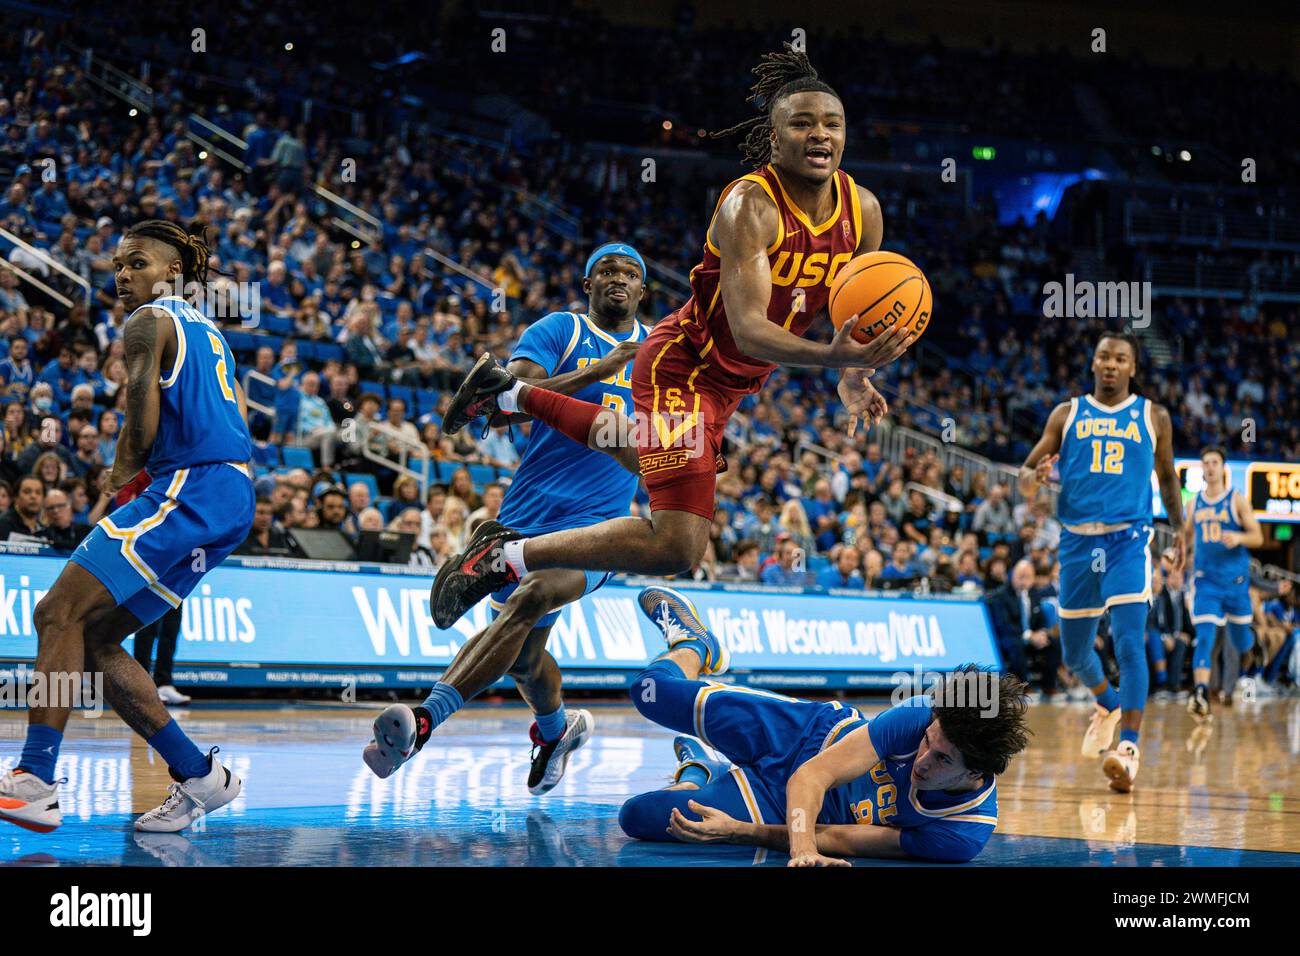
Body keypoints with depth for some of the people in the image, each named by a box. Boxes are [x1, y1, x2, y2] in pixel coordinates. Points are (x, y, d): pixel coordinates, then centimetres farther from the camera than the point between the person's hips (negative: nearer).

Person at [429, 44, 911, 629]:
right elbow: (747, 329, -35)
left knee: (643, 455, 34)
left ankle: (511, 392, 50)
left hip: (732, 383, 9)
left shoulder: (863, 211, -5)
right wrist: (830, 357, -50)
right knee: (676, 546, -21)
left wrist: (854, 377, -8)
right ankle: (506, 557, -9)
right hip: (681, 366, -8)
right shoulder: (749, 206, -26)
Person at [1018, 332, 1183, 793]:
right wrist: (1034, 478, -17)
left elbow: (1167, 477, 19)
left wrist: (1179, 528, 7)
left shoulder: (1153, 417, 7)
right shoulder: (1066, 414, 8)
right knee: (1074, 652, 13)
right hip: (1078, 541, 3)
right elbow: (1026, 473, 7)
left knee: (1129, 641, -19)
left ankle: (1129, 747, -24)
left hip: (1128, 539, -2)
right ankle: (1109, 704, 44)